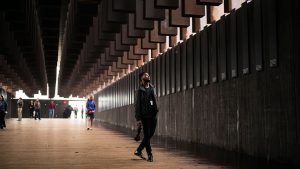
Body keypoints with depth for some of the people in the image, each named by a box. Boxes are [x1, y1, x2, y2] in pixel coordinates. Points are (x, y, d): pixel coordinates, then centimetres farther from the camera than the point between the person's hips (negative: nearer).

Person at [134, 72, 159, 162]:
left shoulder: (152, 88, 13)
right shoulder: (139, 91, -4)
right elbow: (137, 105, -7)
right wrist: (138, 118, -13)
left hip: (153, 116, 6)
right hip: (145, 116, -6)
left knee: (150, 135, 9)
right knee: (147, 136, -2)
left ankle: (138, 151, 23)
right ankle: (150, 155, 5)